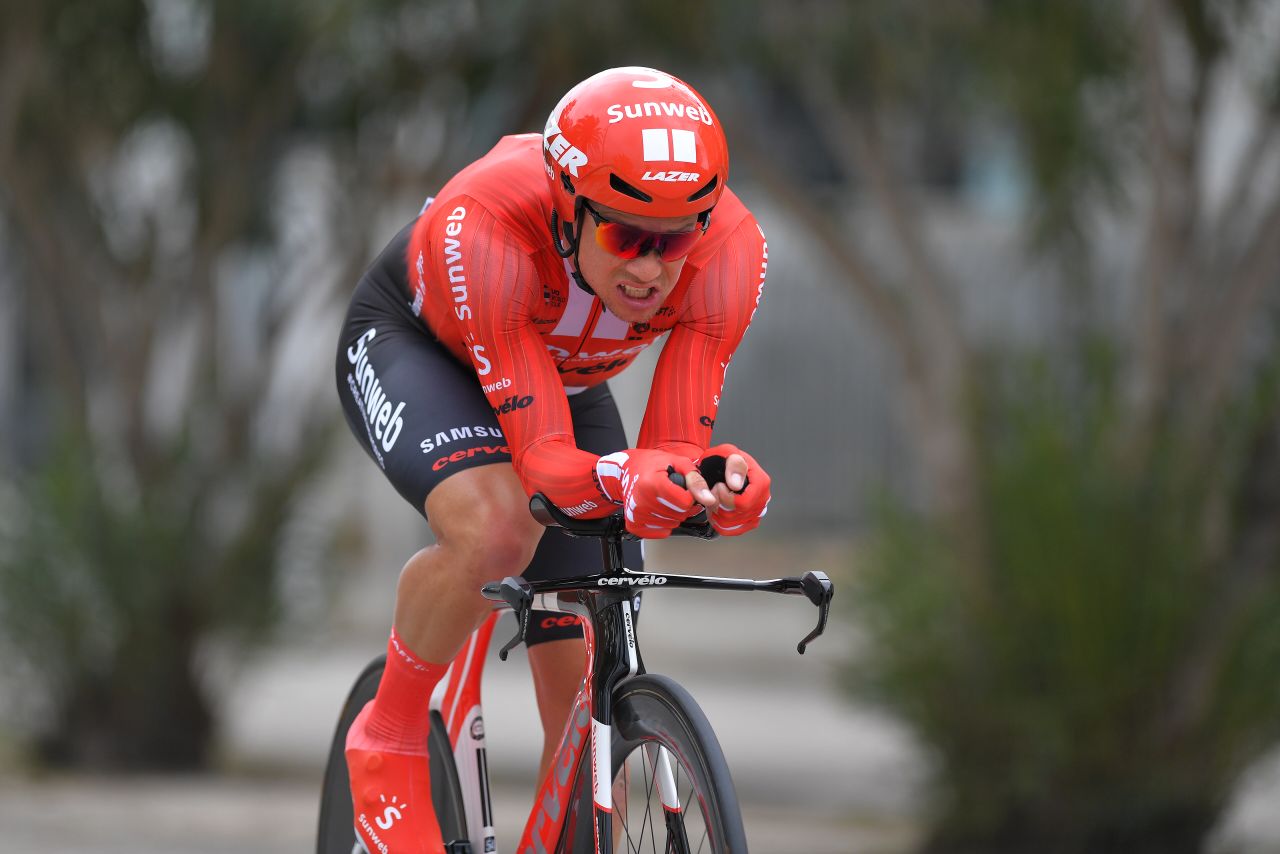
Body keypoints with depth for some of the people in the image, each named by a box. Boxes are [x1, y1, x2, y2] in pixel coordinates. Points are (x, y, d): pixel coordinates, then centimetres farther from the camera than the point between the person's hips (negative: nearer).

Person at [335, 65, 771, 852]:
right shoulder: (485, 229, -43)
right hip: (413, 346, -4)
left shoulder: (728, 251, -33)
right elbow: (546, 463, -43)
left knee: (590, 699, -1)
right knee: (495, 527, -36)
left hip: (563, 377, 4)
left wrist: (723, 479, -52)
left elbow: (676, 449, -29)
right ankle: (389, 741, -11)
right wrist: (629, 482, -63)